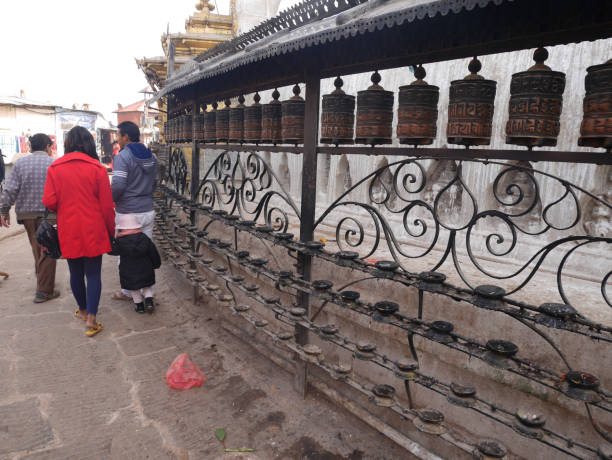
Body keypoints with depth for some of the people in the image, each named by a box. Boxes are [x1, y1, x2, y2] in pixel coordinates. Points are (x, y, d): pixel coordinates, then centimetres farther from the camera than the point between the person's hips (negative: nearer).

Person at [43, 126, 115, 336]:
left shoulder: (55, 168, -2)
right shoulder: (97, 168, -8)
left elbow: (49, 202, -6)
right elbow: (106, 204, -8)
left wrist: (64, 207, 16)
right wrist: (111, 230, 4)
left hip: (68, 232, 2)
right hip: (93, 231, -2)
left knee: (76, 273, 18)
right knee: (93, 274, 5)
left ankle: (83, 310, 36)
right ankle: (90, 319, -1)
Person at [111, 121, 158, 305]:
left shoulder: (123, 156, -13)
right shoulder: (151, 157, 10)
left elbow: (118, 185, -20)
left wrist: (110, 200, -2)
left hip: (127, 214, -6)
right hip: (148, 211, 7)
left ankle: (128, 292, 19)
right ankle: (148, 291, 20)